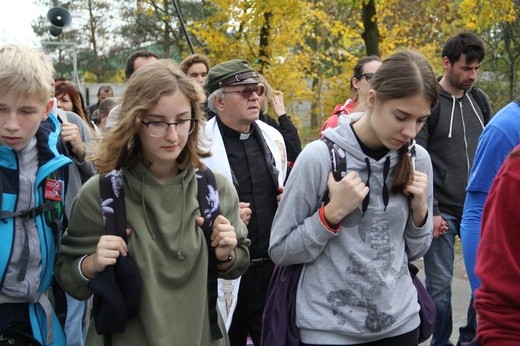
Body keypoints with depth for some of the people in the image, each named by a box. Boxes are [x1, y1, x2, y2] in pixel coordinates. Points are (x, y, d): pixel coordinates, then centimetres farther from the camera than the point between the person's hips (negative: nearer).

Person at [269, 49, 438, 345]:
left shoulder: (418, 159, -3)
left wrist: (420, 208, -9)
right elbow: (280, 250, -9)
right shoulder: (320, 156, -14)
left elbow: (416, 251, 8)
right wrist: (333, 213, -22)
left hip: (399, 321, 4)